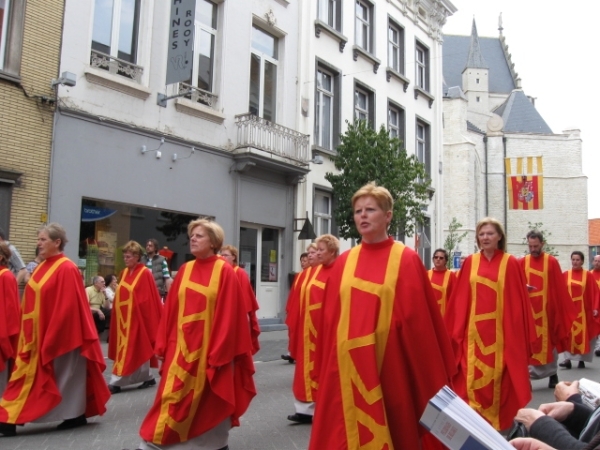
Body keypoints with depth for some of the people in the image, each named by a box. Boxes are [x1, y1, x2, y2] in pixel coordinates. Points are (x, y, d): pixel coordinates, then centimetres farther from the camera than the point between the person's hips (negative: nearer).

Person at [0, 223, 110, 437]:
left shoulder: (67, 269, -16)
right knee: (30, 374, 10)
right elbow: (33, 303, 16)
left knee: (65, 374, 1)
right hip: (38, 333, 9)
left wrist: (51, 335, -18)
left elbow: (67, 307, -19)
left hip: (60, 335, -9)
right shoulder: (42, 267, 11)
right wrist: (29, 333, 15)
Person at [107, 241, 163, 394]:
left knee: (131, 349, -3)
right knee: (137, 350, 11)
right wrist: (118, 312, 11)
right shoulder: (124, 273, 10)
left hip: (136, 317, -8)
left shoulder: (145, 273, -11)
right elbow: (121, 295, 15)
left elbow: (148, 299, -12)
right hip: (124, 316, 8)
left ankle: (116, 383, -1)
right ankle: (148, 378, 21)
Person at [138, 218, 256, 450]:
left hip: (210, 347, -4)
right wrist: (164, 344, 2)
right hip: (182, 347, 5)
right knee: (175, 396, 6)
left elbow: (228, 314, -12)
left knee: (210, 400, 7)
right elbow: (171, 310, 7)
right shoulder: (185, 270, 7)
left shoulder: (225, 271, -9)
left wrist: (219, 351, -15)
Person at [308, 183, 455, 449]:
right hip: (347, 366, 3)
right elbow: (330, 318, 8)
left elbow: (418, 320, -5)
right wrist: (324, 367, 5)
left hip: (390, 365, -3)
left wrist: (431, 376, -6)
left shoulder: (406, 260, -3)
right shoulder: (343, 262, 7)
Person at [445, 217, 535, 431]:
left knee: (498, 375, 5)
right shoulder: (470, 263, 5)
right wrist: (457, 330, 2)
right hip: (474, 329, 2)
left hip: (500, 330, -2)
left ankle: (498, 419, 22)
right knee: (473, 375, 2)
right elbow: (460, 299, 5)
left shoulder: (510, 263, -1)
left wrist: (519, 332, -3)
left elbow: (518, 301, -1)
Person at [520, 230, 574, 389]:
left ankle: (553, 374, 23)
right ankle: (527, 375, 2)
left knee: (550, 341, 9)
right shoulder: (522, 262, 4)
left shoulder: (552, 262, 0)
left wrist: (563, 309, -2)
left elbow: (559, 287, 0)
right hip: (528, 310, 1)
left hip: (547, 309, -1)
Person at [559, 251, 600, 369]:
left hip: (583, 309, 0)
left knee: (582, 334, 6)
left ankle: (581, 359, 14)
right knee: (568, 334, -1)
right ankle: (568, 359, -2)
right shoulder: (565, 275, 1)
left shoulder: (588, 275, -2)